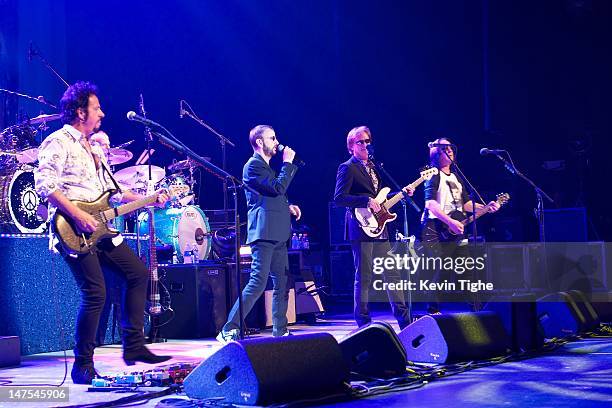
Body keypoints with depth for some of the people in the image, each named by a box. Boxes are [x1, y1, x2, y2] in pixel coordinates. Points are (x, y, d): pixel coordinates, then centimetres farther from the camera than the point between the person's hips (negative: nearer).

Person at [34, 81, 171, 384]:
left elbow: (112, 189, 26)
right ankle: (83, 367, -3)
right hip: (75, 233, -10)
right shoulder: (59, 143, -8)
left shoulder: (93, 147, 22)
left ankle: (133, 347, 14)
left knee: (138, 273, 9)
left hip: (101, 230, 10)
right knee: (95, 294, -14)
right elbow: (43, 183, -21)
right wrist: (77, 214, -26)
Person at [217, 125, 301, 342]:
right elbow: (278, 188, -19)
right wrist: (288, 163, -9)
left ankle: (280, 331, 14)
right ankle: (229, 330, -14)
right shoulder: (253, 165, -8)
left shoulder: (266, 166, 23)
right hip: (264, 233, -10)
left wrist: (287, 206, 13)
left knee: (282, 283, 9)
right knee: (258, 283, -15)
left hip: (276, 235, 10)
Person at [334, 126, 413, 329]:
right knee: (364, 277, -4)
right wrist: (367, 201, -23)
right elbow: (339, 198, -16)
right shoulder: (347, 168, -6)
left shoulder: (372, 167, 19)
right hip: (361, 228, -8)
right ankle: (363, 322, 3)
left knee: (392, 273, 9)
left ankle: (403, 318, 14)